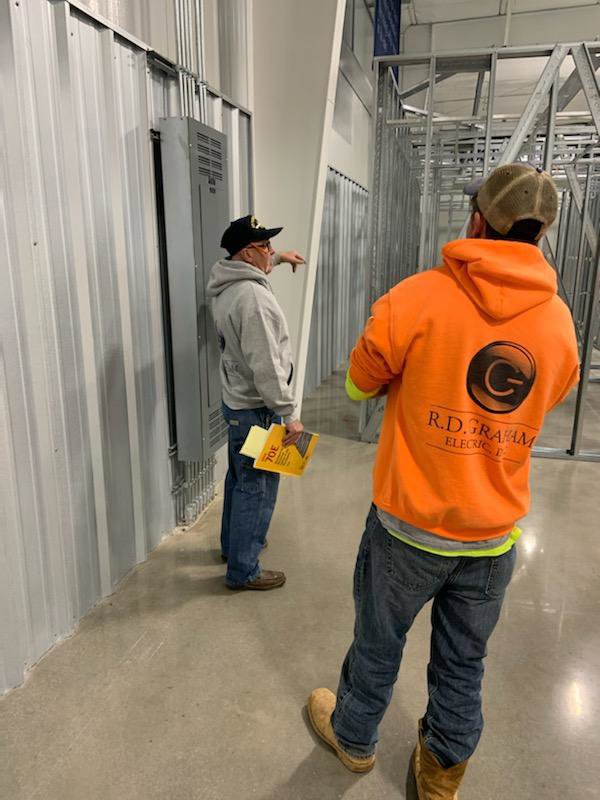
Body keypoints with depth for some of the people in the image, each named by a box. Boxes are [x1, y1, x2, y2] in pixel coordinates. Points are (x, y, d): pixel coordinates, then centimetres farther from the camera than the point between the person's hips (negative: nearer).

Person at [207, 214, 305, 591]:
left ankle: (233, 543, 42)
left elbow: (252, 267, 35)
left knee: (240, 478, 24)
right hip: (257, 408, -10)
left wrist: (277, 258, 36)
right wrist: (289, 414, -24)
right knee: (257, 488, 2)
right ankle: (244, 570, 15)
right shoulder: (253, 296, -24)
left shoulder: (228, 286, 7)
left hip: (237, 402, 10)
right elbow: (265, 365, -27)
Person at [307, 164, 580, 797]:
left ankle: (353, 738, 46)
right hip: (495, 536, 4)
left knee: (379, 642, 20)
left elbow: (361, 381, -4)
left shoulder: (420, 297, -17)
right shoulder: (559, 323, -2)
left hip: (410, 524, -3)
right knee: (463, 662, 22)